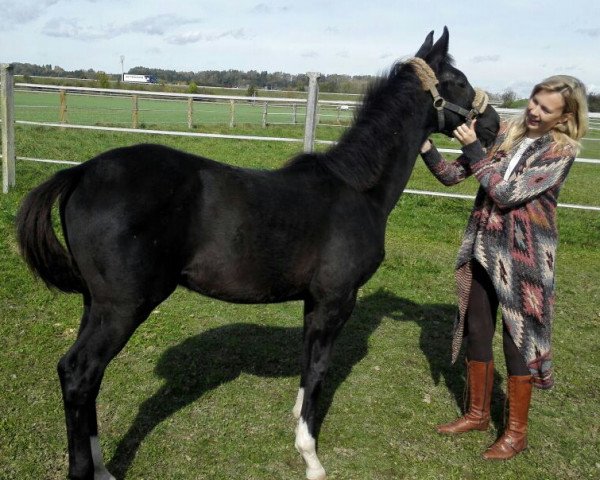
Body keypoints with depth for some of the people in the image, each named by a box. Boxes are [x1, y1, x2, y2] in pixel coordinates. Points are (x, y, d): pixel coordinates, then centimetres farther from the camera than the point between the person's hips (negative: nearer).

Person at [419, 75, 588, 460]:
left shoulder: (562, 150, -11)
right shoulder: (506, 132, 4)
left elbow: (506, 194, -21)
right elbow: (452, 175, 3)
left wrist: (473, 148, -19)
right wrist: (427, 150, -12)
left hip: (524, 258, -5)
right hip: (483, 249, 6)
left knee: (518, 339, 5)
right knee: (476, 333, 14)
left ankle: (517, 431, 23)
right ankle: (478, 413, 33)